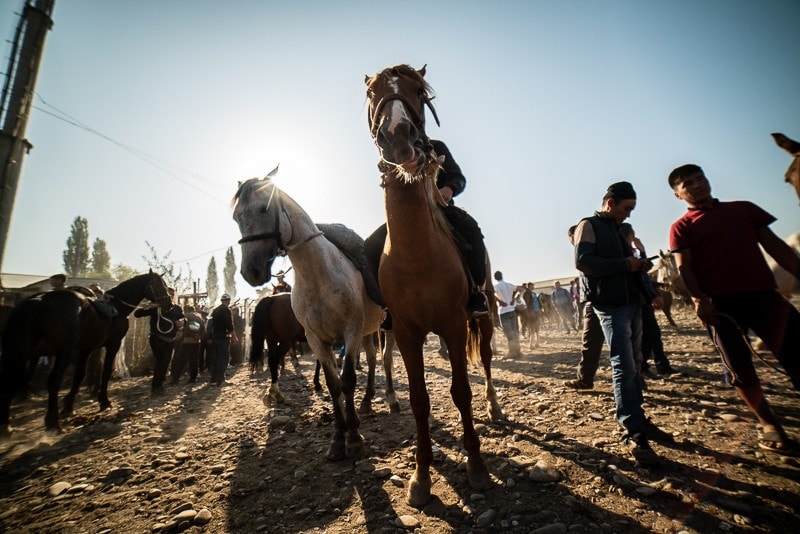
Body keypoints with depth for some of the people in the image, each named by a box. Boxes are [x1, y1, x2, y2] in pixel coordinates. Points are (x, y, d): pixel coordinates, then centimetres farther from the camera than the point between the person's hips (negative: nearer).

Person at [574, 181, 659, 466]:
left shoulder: (618, 230, 22)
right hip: (611, 306, -8)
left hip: (633, 303, 8)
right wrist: (624, 264, -16)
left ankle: (635, 417, 26)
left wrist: (639, 266, 8)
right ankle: (635, 434, -7)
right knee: (624, 366, -11)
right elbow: (582, 261, -18)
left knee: (631, 364, 13)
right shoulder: (589, 225, -4)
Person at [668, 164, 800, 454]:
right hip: (720, 303, -3)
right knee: (740, 368, 3)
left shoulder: (744, 208, 16)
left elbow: (776, 246, 15)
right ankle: (769, 424, 22)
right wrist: (698, 298, -21)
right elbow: (684, 267, -5)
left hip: (763, 294, 3)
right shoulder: (681, 227, 5)